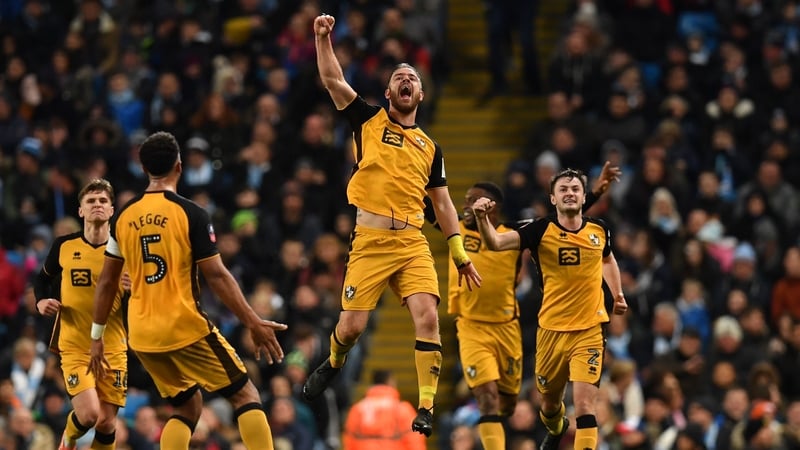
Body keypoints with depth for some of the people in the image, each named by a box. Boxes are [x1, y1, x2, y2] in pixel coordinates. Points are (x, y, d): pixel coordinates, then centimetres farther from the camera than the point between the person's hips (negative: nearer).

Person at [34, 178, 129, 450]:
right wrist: (41, 301, -3)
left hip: (113, 348, 1)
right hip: (74, 346, -1)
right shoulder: (64, 246, -2)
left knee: (107, 423, 0)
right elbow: (43, 278, 17)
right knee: (89, 414, -18)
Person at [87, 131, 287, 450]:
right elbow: (216, 276, -11)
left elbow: (106, 282, 11)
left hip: (142, 336, 5)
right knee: (245, 396, 4)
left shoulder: (124, 217, 7)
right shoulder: (190, 214, -8)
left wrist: (97, 336, 19)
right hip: (185, 328, -5)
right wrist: (254, 324, -6)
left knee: (187, 408, 18)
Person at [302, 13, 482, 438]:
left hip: (413, 241, 2)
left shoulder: (429, 147, 16)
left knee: (427, 317, -16)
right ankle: (333, 364, 32)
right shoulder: (368, 121, 8)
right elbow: (332, 79, -2)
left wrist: (459, 254, 15)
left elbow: (442, 203, 20)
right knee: (352, 325, -4)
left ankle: (426, 407, -12)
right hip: (370, 240, -2)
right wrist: (323, 38, -14)